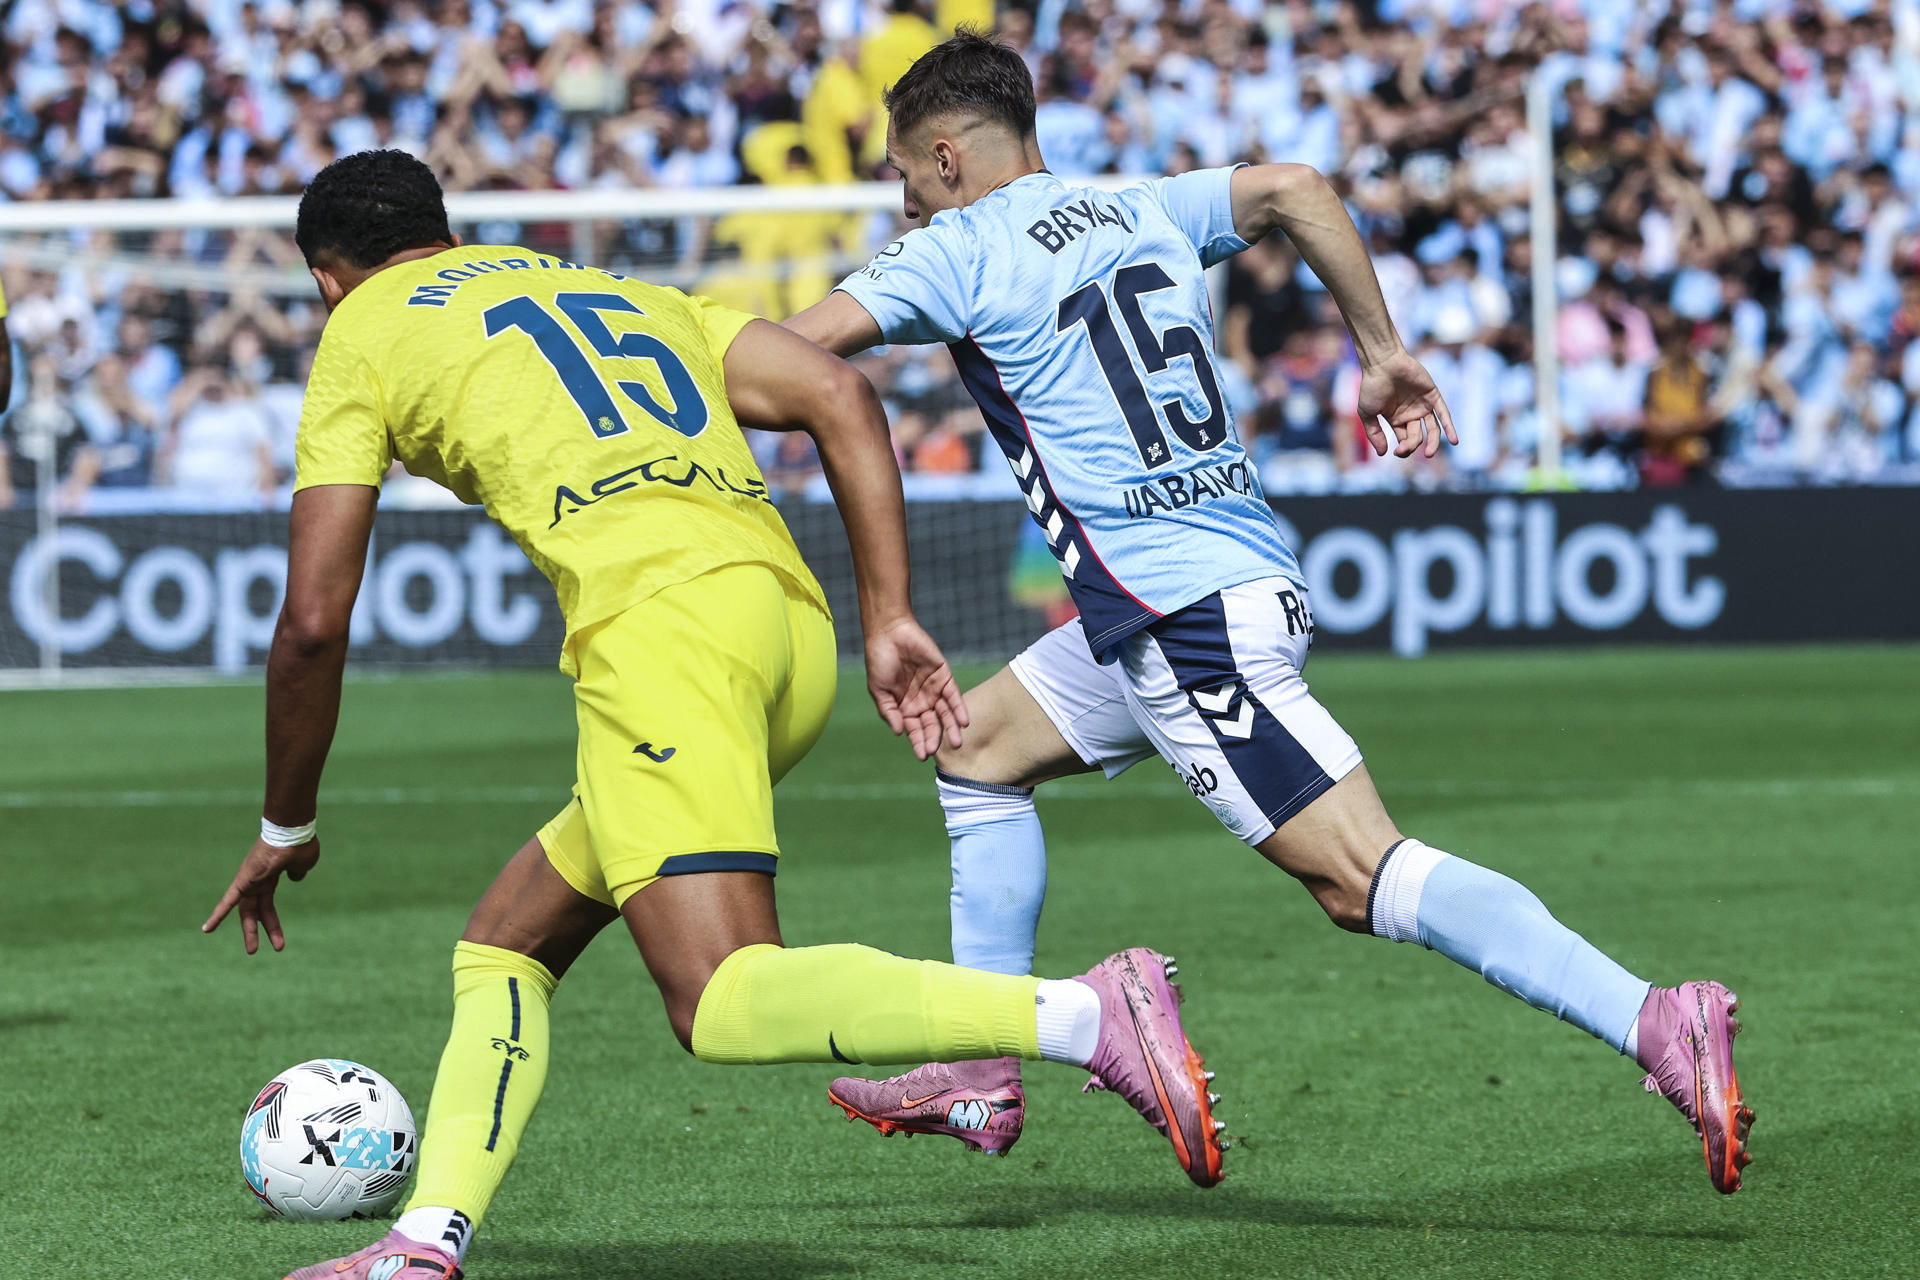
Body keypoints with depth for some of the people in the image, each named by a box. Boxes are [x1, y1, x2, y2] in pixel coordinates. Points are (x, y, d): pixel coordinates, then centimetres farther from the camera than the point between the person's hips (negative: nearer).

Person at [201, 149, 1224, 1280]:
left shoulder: (361, 337, 17)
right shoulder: (614, 289, 33)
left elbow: (314, 624, 11)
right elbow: (840, 395, 18)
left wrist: (288, 829, 24)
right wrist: (890, 621, 14)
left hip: (659, 615, -8)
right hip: (793, 624, 8)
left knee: (726, 1003, -19)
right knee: (502, 950, 19)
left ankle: (1089, 1016, -33)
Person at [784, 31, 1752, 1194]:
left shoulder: (961, 254, -4)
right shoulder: (1142, 213, 16)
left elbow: (796, 347, -11)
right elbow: (1292, 188, 7)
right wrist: (1382, 351, 10)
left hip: (1188, 618, -9)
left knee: (1364, 878, -15)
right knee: (977, 749, 22)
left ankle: (1656, 1023, -29)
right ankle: (979, 1078, 24)